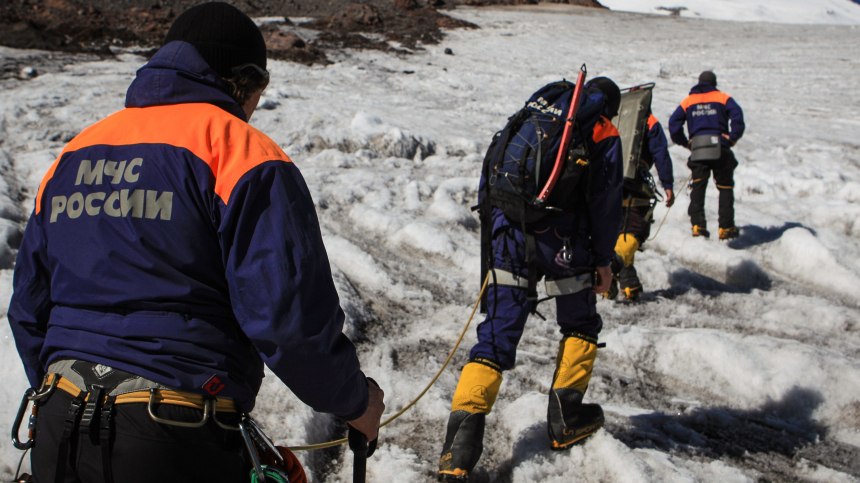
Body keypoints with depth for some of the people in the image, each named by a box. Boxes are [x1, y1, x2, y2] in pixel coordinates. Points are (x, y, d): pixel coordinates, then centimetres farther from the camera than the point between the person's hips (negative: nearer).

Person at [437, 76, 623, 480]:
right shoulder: (605, 135, 7)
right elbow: (605, 203, 0)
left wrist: (495, 230, 22)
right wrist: (603, 260, 8)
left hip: (511, 234, 3)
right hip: (564, 242, -3)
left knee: (497, 336, 2)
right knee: (580, 325, 22)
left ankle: (463, 434, -10)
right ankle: (565, 418, 21)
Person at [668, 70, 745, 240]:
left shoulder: (688, 101, 14)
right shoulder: (723, 98, 8)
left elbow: (674, 123, 4)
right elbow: (737, 116, -8)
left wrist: (685, 143, 10)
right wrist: (732, 138, -3)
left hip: (698, 149, 1)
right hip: (720, 149, -1)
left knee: (698, 187, 4)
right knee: (725, 187, 7)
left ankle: (697, 225, -9)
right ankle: (726, 227, 5)